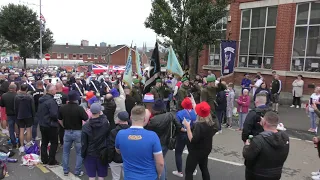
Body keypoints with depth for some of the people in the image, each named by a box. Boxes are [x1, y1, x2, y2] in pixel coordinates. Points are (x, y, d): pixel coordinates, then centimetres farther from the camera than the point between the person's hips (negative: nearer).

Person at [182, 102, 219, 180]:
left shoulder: (198, 125, -28)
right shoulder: (212, 123, -4)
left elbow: (192, 140, -30)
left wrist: (188, 127, -27)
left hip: (196, 152, -8)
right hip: (206, 150, 8)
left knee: (189, 171, 4)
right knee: (204, 169, 23)